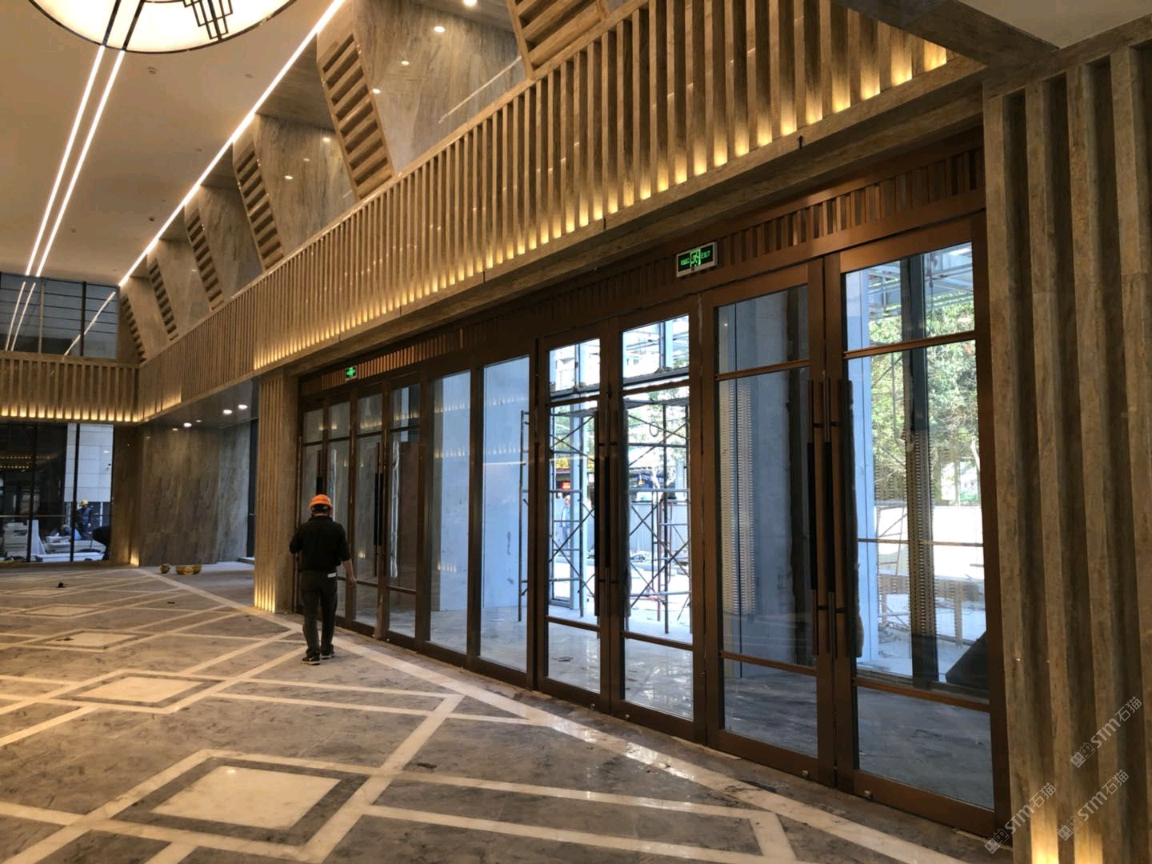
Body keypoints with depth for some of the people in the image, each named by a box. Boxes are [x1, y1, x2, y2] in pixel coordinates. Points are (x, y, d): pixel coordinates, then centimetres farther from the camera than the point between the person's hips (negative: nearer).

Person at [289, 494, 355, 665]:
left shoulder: (304, 528, -5)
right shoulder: (337, 528, -6)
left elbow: (292, 549, 8)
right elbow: (345, 555, -6)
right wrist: (351, 576, 2)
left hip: (309, 575, 0)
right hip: (329, 575, 1)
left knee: (310, 615, 1)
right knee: (328, 614, 16)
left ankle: (313, 653, -7)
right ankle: (326, 650, 23)